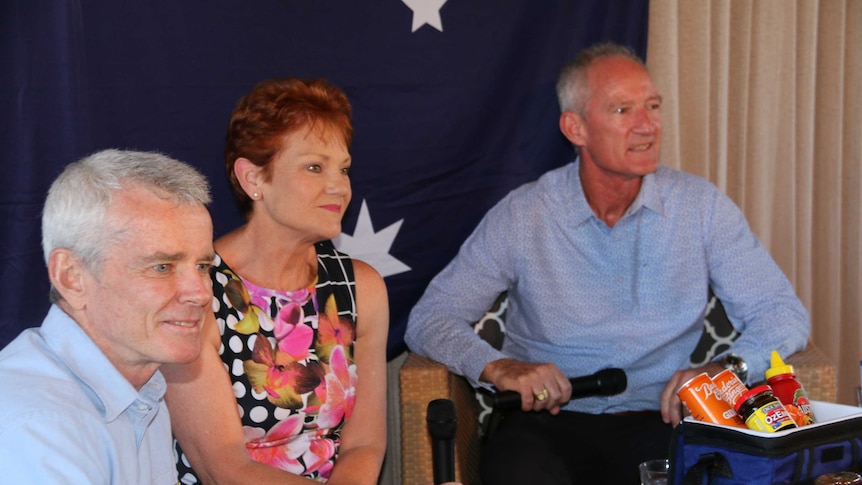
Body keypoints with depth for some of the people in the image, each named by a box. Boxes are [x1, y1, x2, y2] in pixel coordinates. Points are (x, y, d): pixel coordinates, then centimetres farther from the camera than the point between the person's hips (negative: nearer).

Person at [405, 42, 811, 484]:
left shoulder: (701, 206, 6)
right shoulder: (521, 217, 2)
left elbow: (782, 315, 5)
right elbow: (429, 319, 3)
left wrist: (726, 369, -17)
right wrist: (496, 366, -17)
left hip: (661, 425, 2)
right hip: (549, 425, -1)